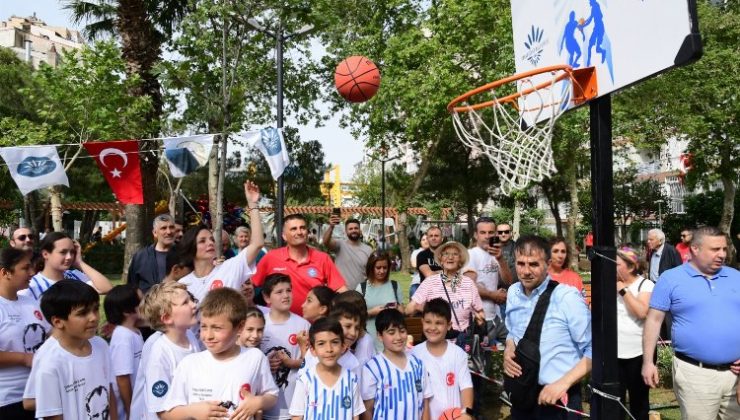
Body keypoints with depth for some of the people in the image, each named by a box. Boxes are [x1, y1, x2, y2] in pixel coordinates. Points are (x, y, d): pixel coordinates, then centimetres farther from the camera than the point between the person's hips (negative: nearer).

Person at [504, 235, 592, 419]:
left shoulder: (567, 297, -19)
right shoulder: (513, 293, 1)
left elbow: (593, 351, -15)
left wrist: (563, 383, -22)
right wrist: (508, 350, -3)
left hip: (558, 398, -6)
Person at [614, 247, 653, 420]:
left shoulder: (645, 284, -6)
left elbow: (642, 312, -23)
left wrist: (624, 290, -18)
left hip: (638, 352, -3)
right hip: (614, 352, 4)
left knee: (639, 398, 13)